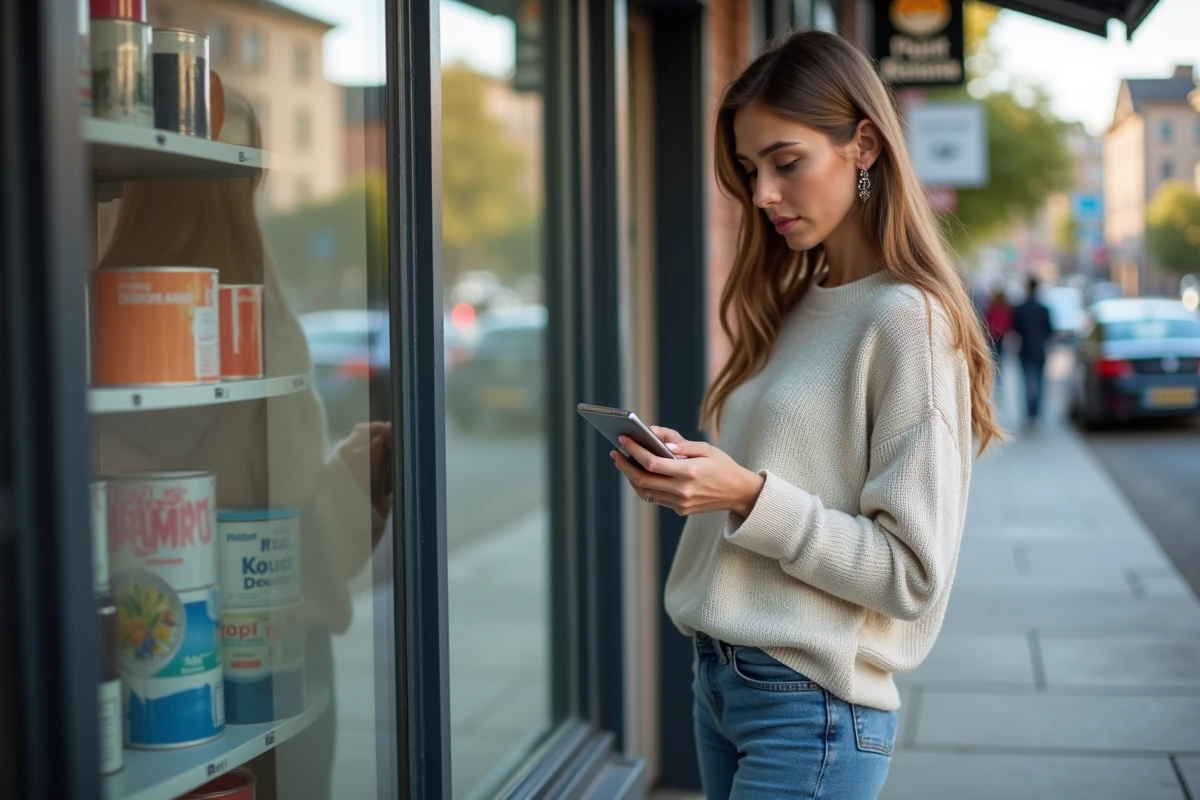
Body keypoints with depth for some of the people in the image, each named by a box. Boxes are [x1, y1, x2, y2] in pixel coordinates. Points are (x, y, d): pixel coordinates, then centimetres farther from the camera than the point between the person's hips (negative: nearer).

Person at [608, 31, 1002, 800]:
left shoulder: (908, 319, -12)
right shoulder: (790, 309, 9)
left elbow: (913, 573, -16)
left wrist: (749, 495, -22)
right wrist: (693, 471, -2)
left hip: (812, 709, -7)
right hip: (720, 679, 7)